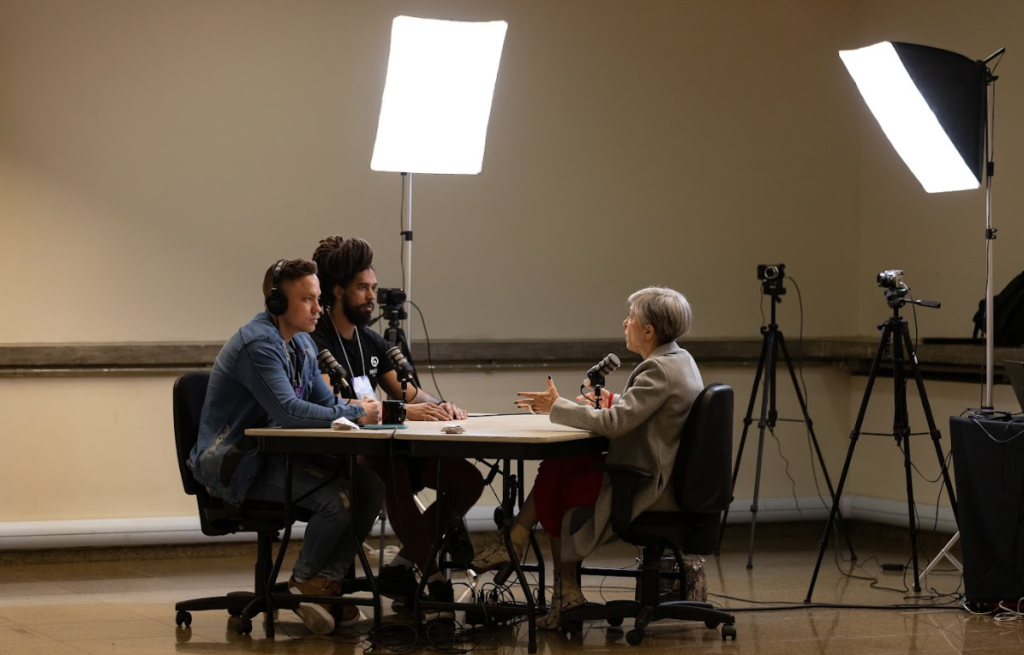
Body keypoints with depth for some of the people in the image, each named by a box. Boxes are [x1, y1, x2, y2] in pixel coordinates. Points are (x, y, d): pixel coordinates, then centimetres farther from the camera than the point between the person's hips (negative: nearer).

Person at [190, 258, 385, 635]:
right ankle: (305, 580, -2)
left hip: (277, 455, 10)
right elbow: (288, 410, -28)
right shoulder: (258, 345, -18)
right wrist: (355, 415, -22)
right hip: (235, 464, -10)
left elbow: (325, 402, 15)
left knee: (370, 485, -10)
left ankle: (326, 582, -7)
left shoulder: (300, 343, 14)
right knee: (337, 498, -26)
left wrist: (362, 409, -8)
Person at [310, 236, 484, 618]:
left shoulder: (371, 342, 19)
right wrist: (402, 412, -30)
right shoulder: (316, 343, -9)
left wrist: (438, 407, -9)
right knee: (391, 470, -40)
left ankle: (402, 568, -4)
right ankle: (435, 580, -35)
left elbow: (406, 391, 15)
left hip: (379, 450, 8)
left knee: (467, 481, -10)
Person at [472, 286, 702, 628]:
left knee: (559, 490, -1)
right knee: (558, 465, 3)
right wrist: (613, 402, 11)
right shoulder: (678, 360, 10)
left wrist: (557, 407, -16)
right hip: (665, 476, 10)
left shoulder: (660, 370, -21)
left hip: (648, 487, -10)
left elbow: (614, 423, -25)